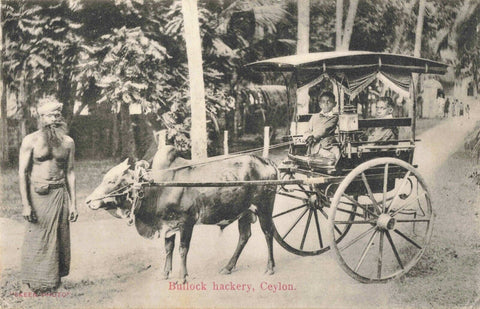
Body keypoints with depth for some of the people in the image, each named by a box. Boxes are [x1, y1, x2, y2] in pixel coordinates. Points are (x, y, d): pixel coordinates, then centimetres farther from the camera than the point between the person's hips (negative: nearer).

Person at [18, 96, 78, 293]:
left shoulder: (67, 142, 6)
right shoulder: (31, 141, -5)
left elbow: (70, 172, 10)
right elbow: (22, 173, -6)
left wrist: (73, 203, 6)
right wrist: (25, 204, -12)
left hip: (59, 194, 3)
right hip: (37, 194, -3)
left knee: (58, 238, 6)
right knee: (36, 239, 1)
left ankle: (54, 280, 18)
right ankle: (29, 283, 13)